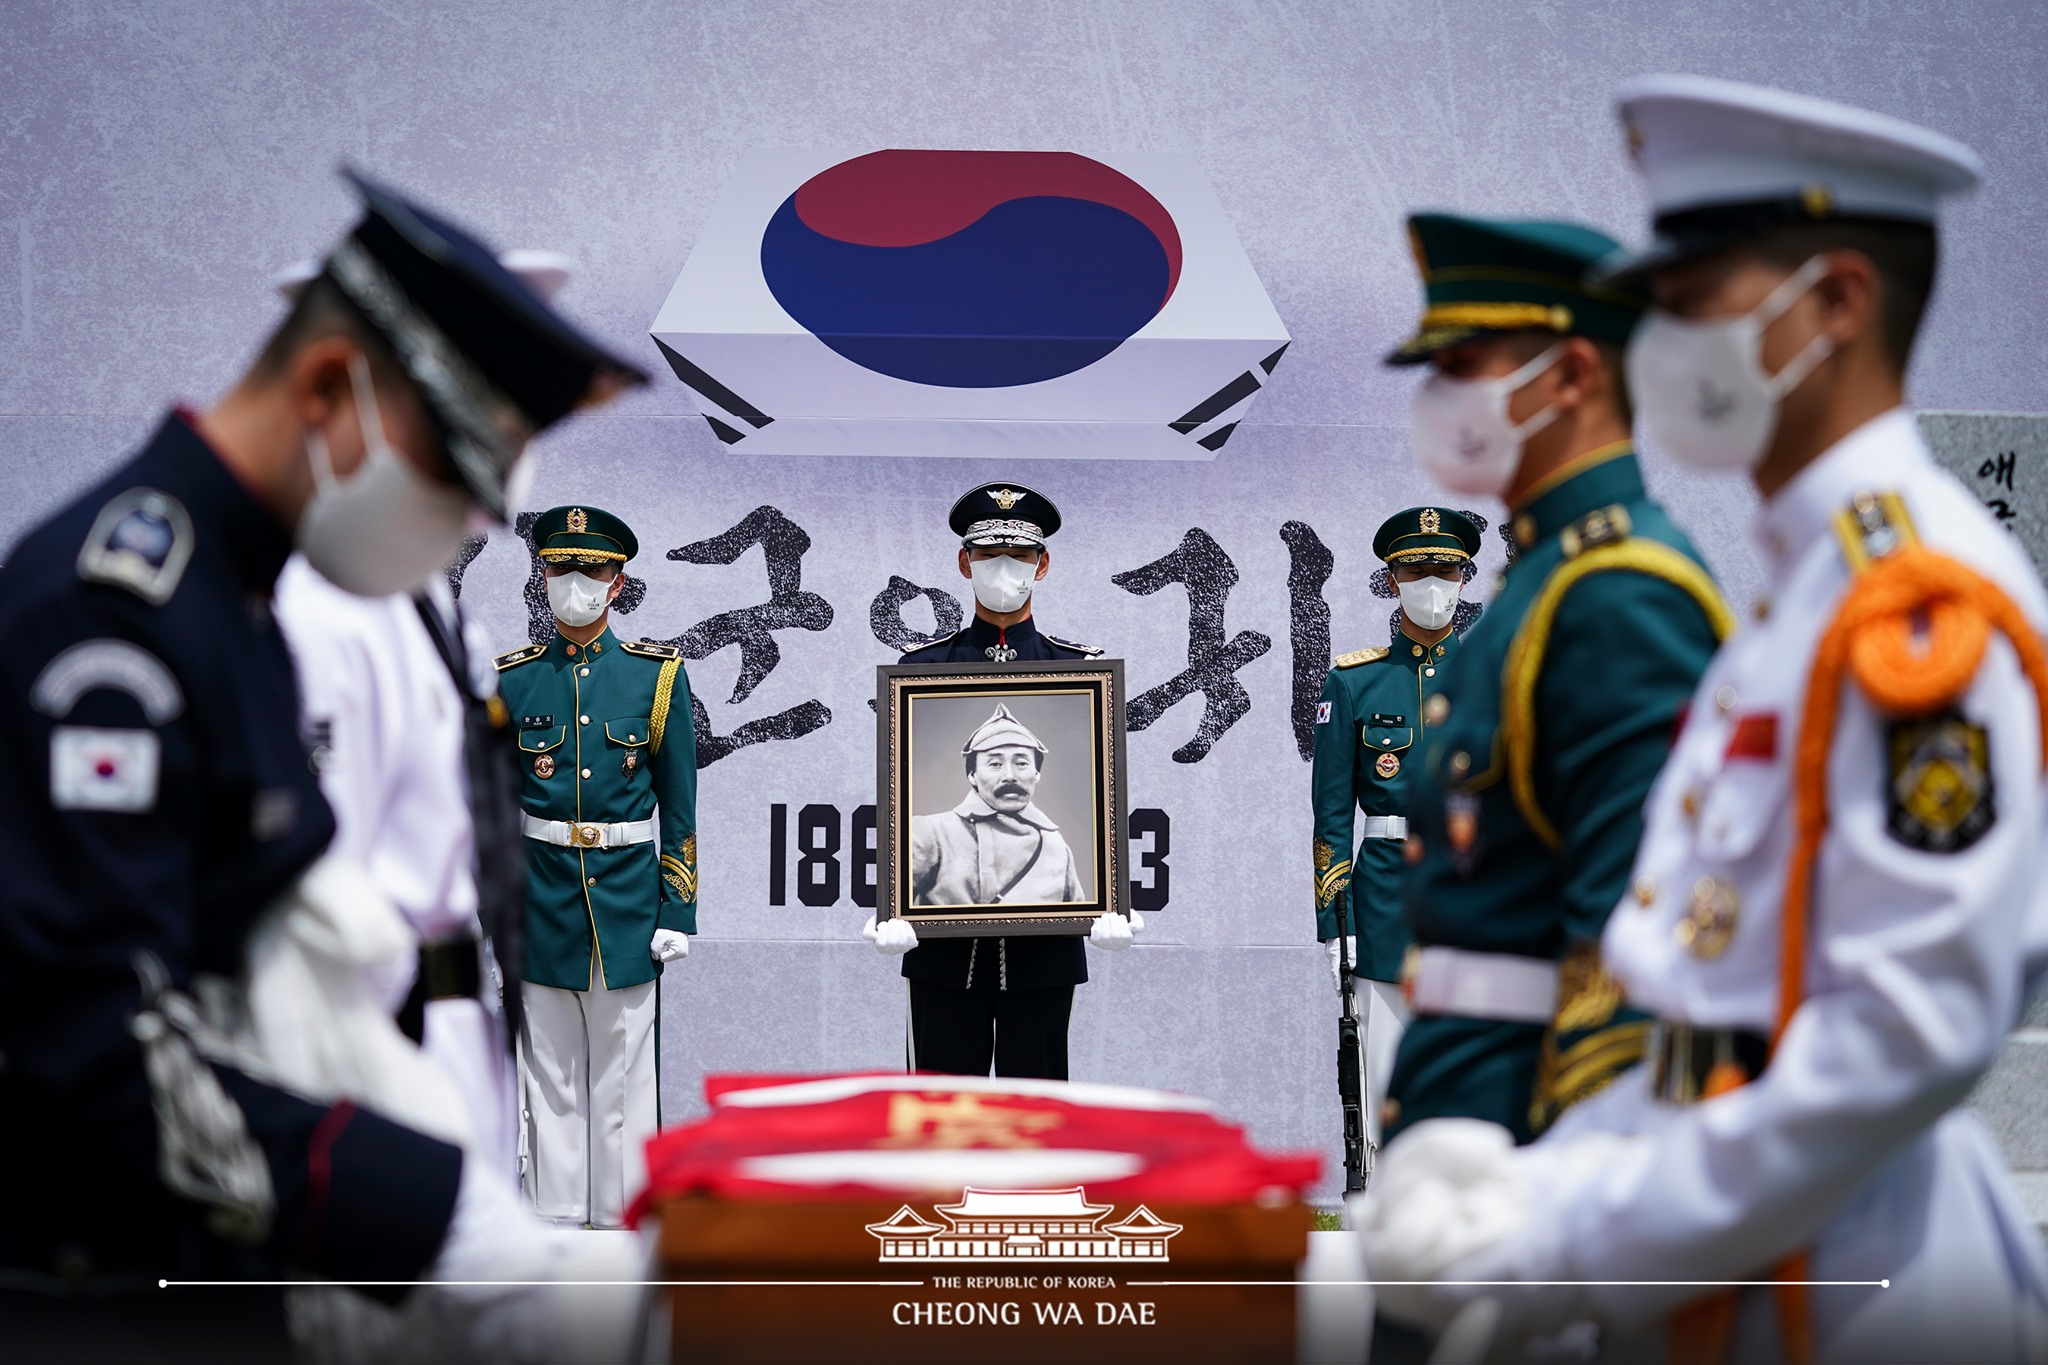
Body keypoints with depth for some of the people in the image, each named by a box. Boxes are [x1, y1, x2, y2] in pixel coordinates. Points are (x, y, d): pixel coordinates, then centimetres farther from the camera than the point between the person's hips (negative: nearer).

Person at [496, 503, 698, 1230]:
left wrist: (678, 910, -3)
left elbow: (680, 805, 3)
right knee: (550, 1071, 6)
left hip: (628, 892, -1)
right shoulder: (512, 679, 4)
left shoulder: (657, 673, 2)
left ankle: (623, 1217, 12)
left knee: (626, 1071, 4)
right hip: (541, 894, 1)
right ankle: (555, 1217, 14)